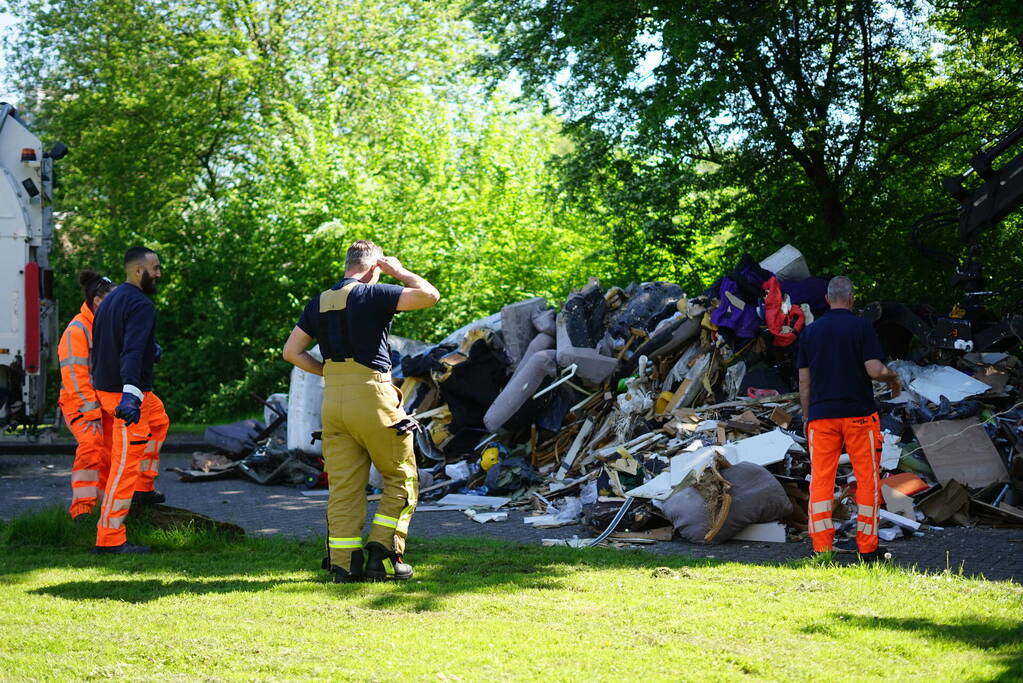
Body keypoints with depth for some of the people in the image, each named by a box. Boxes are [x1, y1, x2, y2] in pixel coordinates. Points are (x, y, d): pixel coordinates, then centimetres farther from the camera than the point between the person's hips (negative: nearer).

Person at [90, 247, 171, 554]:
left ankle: (143, 486, 34)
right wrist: (131, 394, -38)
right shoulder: (141, 305, -16)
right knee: (126, 463, -9)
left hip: (105, 387, 10)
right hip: (127, 392, -10)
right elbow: (132, 351, -29)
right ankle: (109, 538, -11)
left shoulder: (110, 300, 14)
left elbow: (98, 347, 23)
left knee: (158, 420, 33)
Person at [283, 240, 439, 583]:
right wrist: (400, 272, 2)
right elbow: (429, 295, -14)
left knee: (343, 486, 7)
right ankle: (383, 554, 0)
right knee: (401, 478, 7)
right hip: (371, 397, -6)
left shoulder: (319, 303, 12)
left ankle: (344, 563, 4)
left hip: (333, 400, 6)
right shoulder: (372, 294, -7)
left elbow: (291, 351, 14)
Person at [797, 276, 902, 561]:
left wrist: (806, 416, 15)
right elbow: (874, 369, -13)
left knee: (821, 479, 4)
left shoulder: (810, 331, 5)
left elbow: (803, 380, 7)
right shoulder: (861, 327, -6)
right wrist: (893, 379, 8)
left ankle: (821, 546, 1)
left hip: (821, 415, 3)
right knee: (867, 477, 5)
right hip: (859, 413, -3)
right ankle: (867, 545, 7)